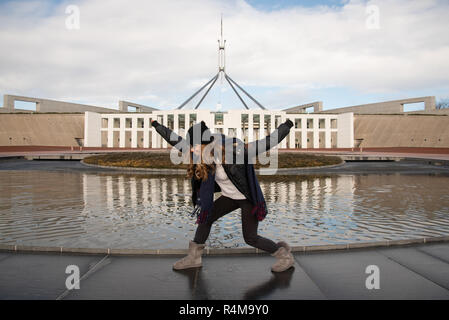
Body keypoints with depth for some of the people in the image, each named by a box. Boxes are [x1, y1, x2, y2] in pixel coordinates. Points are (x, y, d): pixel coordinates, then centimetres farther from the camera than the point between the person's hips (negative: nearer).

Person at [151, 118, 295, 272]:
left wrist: (286, 126, -21)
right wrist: (157, 126, 1)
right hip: (229, 197, 7)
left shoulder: (234, 151, -30)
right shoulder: (205, 155, -12)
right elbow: (176, 141, -3)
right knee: (205, 217, 8)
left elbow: (267, 143, -24)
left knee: (250, 238, -4)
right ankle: (194, 257, 26)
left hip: (248, 198, -7)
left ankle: (284, 255, 17)